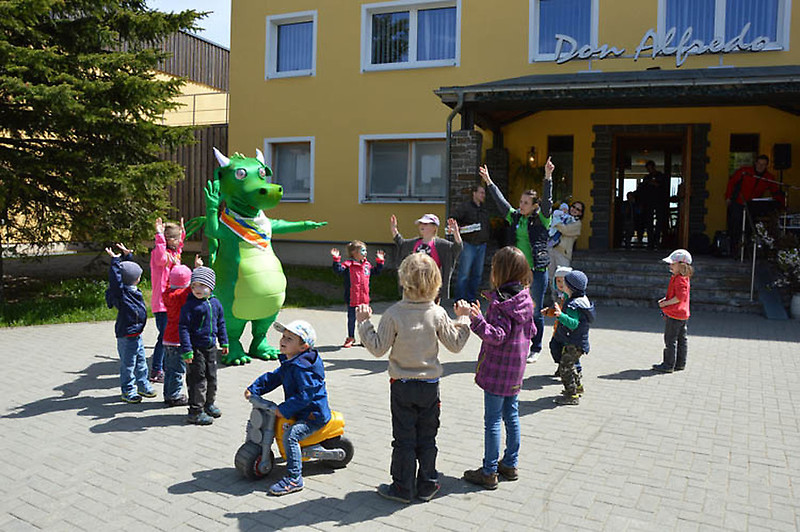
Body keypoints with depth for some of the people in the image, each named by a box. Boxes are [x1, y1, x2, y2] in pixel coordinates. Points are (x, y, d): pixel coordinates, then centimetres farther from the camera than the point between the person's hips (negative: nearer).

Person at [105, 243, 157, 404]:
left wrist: (127, 255, 14)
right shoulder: (120, 293, -19)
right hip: (126, 336, -9)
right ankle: (128, 392, 17)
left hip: (136, 334, 9)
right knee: (128, 365, 4)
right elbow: (115, 279, -35)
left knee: (141, 362, 20)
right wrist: (115, 260, -33)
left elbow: (128, 268, 18)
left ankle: (143, 386, 34)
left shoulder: (132, 289, 6)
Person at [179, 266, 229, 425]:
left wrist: (224, 342, 20)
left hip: (210, 347, 7)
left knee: (211, 377, 16)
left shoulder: (215, 303, 6)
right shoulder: (189, 305, -14)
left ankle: (208, 404, 33)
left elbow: (220, 323, 18)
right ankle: (195, 412, 6)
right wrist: (186, 350, -19)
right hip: (196, 348, -7)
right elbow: (183, 328, -15)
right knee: (198, 379, -3)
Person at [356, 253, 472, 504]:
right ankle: (427, 485, 25)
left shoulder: (393, 314, -16)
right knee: (427, 438, 15)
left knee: (404, 438, 9)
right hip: (430, 385, 2)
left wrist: (364, 323, -2)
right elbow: (456, 344, 0)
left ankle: (402, 488, 18)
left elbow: (378, 348, -11)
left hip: (402, 385, -2)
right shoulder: (438, 314, -10)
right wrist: (463, 318, 11)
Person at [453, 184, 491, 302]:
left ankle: (471, 298, 19)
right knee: (464, 274, -6)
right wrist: (459, 229, -23)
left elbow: (488, 226, 26)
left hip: (482, 246, 7)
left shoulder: (485, 210, 18)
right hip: (468, 245, -7)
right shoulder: (465, 207, -3)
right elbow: (454, 220, -8)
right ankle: (460, 299, 0)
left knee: (477, 274, 9)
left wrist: (487, 237, 13)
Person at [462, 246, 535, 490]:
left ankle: (489, 472, 10)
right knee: (511, 415, 17)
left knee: (492, 420, 1)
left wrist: (478, 320, -35)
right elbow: (531, 331, 13)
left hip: (497, 369, -8)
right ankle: (510, 465, 28)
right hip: (515, 370, 8)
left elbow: (497, 336, -25)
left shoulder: (501, 301, -21)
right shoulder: (525, 299, 4)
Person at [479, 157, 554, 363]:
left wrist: (548, 177, -28)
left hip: (537, 271, -4)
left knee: (535, 312, 5)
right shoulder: (515, 217, 9)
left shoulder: (541, 219, -3)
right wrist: (488, 182, 9)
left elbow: (547, 200, -15)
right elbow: (500, 200, 11)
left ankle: (535, 349, 18)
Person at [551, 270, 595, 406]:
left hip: (574, 344, -11)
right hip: (575, 342, 11)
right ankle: (578, 387, 41)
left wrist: (561, 315, -48)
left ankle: (572, 395, 1)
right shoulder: (582, 298, 7)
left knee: (565, 367, -6)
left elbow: (573, 323, -36)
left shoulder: (573, 305, -25)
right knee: (568, 365, 25)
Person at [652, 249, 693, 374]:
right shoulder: (684, 278, 13)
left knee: (670, 340, -4)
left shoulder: (679, 279, -20)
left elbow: (680, 297, -28)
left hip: (674, 315, -10)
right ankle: (680, 363, 23)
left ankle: (668, 365, 1)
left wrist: (665, 303, -18)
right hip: (683, 315, 10)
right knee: (681, 340, 15)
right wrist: (666, 299, 13)